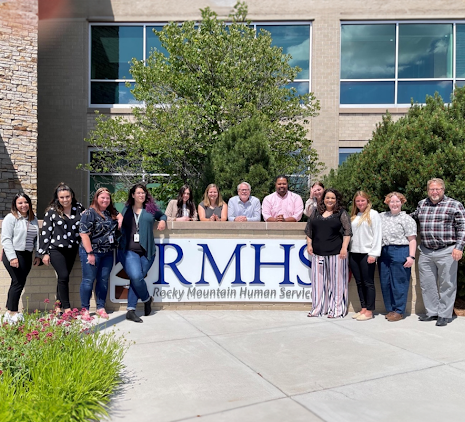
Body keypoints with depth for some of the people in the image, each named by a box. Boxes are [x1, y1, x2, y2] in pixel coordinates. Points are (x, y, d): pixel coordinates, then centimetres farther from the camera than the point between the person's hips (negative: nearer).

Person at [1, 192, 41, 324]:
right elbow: (6, 239, -11)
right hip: (13, 255, -6)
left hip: (27, 256, 6)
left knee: (19, 283, 8)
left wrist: (37, 255, 11)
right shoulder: (11, 218, -6)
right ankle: (12, 313, 1)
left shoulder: (33, 219, 13)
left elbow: (36, 238, 17)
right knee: (18, 282, -8)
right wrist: (12, 257, -18)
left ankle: (9, 312, 17)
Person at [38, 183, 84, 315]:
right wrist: (44, 252, -4)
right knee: (63, 276, -12)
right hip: (56, 249, -3)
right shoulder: (52, 211, -4)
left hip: (72, 249, 3)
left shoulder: (79, 209, 2)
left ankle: (59, 307, 19)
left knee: (63, 277, 9)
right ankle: (67, 308, -3)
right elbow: (45, 232, -3)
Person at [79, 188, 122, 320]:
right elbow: (84, 234, -14)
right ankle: (85, 309, 11)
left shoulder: (111, 212, 10)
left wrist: (120, 220, 4)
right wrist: (90, 253, -17)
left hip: (108, 253, 6)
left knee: (103, 280, 10)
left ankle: (101, 307, 20)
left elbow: (119, 215, 30)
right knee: (88, 280, 1)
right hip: (92, 252, -6)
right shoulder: (89, 213, -9)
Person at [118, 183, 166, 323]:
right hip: (128, 250, -1)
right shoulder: (126, 210, 12)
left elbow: (162, 215, 28)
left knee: (136, 279, 1)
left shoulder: (151, 210, 12)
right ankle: (147, 299, 9)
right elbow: (120, 225, 18)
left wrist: (162, 220, 8)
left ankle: (131, 310, 11)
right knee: (136, 276, -19)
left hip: (146, 252, 1)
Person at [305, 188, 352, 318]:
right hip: (318, 253, 4)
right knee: (318, 281, 7)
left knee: (336, 281, 0)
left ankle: (336, 310, 10)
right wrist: (309, 244, 8)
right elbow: (309, 230, 16)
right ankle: (318, 309, 16)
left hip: (336, 253, -3)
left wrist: (344, 248, -10)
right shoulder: (316, 212, 14)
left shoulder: (342, 213, 3)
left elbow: (347, 232, -2)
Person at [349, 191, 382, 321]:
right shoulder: (353, 216, 17)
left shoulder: (373, 214, -1)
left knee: (368, 283, -1)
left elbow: (377, 235, -7)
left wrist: (373, 253, -13)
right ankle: (363, 308, 17)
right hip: (354, 253, 6)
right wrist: (348, 251, 9)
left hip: (366, 254, -6)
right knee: (359, 282, 9)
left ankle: (369, 311, 6)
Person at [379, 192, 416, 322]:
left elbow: (412, 239, -4)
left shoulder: (406, 219, 1)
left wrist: (411, 256, -12)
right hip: (383, 253, 6)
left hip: (400, 253, -5)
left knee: (398, 282, -2)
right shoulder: (381, 217, 16)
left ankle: (399, 311, 9)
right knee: (385, 282, 8)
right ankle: (390, 309, 20)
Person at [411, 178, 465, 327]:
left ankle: (445, 315, 16)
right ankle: (432, 312, 23)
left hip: (447, 252, -5)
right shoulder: (421, 204, 11)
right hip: (425, 252, 5)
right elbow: (413, 218, 29)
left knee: (447, 285, 4)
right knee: (427, 284, 10)